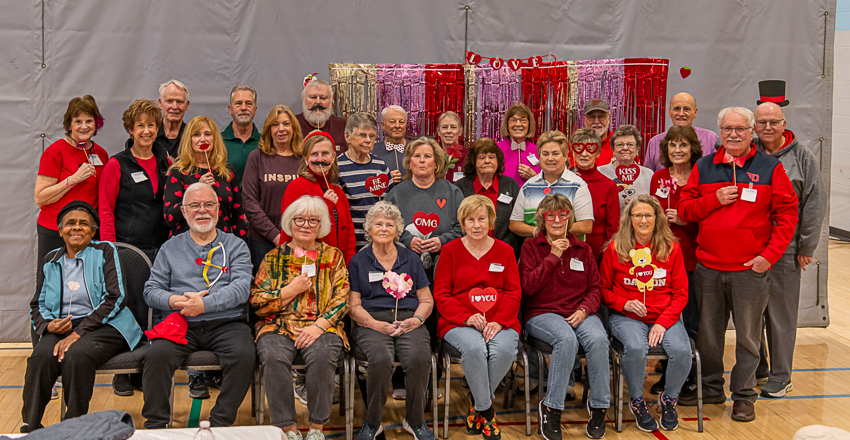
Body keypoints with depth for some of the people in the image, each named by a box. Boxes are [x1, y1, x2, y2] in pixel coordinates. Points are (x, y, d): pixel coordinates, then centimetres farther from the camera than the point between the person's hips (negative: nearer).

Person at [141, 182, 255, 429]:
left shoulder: (235, 246, 11)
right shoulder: (170, 248, 18)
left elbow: (241, 287, -3)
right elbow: (151, 290, 12)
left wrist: (205, 303, -17)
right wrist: (174, 301, -11)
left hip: (225, 323, -1)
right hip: (180, 324, 1)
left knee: (244, 355, -31)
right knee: (157, 354, -29)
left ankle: (221, 423, -17)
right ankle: (155, 425, -13)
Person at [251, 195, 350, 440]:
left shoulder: (333, 256, 14)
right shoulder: (274, 258, 15)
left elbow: (341, 298, 3)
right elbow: (257, 303, 7)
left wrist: (319, 326, -12)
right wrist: (291, 290, -4)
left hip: (322, 326, 0)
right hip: (279, 326, 1)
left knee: (322, 356, -34)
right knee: (274, 357, -32)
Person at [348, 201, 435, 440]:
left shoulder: (411, 258, 19)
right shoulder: (358, 261, 13)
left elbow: (427, 300, 16)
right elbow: (354, 306, 6)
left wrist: (416, 320, -5)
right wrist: (378, 325, -11)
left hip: (409, 320, 2)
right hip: (371, 322, -1)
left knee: (419, 358, -31)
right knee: (381, 359, -35)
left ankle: (415, 420, -7)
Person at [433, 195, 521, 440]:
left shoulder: (504, 251, 13)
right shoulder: (451, 250, 7)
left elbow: (514, 292, 7)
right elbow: (441, 294, 2)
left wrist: (498, 321, -11)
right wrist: (467, 318, -14)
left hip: (499, 322, 2)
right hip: (458, 323, -1)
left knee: (504, 349, -31)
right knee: (474, 348, -34)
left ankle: (477, 404, -7)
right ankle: (486, 410, -15)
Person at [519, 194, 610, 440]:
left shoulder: (583, 249, 17)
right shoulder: (531, 247, 9)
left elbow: (595, 288, 13)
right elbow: (529, 286, -5)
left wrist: (584, 309, -7)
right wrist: (553, 256, -7)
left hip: (579, 313, 3)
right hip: (542, 313, -3)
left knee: (598, 339, -31)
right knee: (567, 339, -36)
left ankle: (599, 406, -14)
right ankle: (551, 408, -24)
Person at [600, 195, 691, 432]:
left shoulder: (671, 248, 5)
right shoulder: (615, 249, 3)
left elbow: (681, 293, 5)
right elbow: (604, 290, 10)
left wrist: (663, 323, -9)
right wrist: (624, 304, -10)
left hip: (665, 317, 2)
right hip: (626, 317, -1)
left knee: (682, 351, -28)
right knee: (636, 348, -34)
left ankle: (669, 399, 5)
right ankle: (636, 401, -4)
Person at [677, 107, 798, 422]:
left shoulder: (771, 168, 1)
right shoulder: (703, 167, 8)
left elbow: (787, 214, -1)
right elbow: (684, 209, 8)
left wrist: (770, 254, -8)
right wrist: (714, 200, -10)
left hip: (751, 269, -3)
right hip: (707, 268, 3)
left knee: (748, 336, 4)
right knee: (707, 333, 12)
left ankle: (744, 396, 17)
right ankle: (710, 387, 28)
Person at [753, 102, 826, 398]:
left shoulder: (801, 157, 2)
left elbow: (815, 203, 0)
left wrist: (806, 247, -3)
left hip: (785, 249, -2)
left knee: (781, 312, 3)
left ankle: (780, 378, 15)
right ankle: (755, 366, 28)